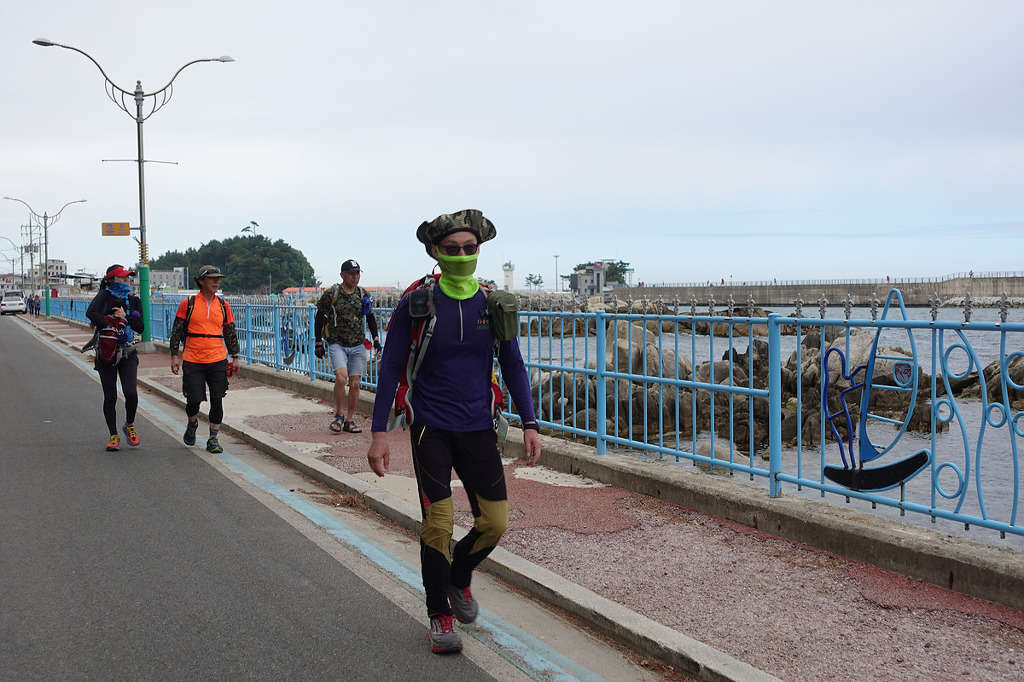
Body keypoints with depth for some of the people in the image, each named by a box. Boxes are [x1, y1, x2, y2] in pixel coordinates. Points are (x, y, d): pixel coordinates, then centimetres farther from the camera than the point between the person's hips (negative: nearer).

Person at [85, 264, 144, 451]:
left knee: (131, 393, -13)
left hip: (128, 353, 2)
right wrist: (109, 327, -23)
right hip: (106, 352, -2)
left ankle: (129, 426, 13)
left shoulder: (134, 300, 10)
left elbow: (141, 328, 3)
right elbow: (91, 312, -19)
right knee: (110, 397, 2)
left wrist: (125, 317, -11)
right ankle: (113, 436, 15)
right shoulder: (105, 295, -1)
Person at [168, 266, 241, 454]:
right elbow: (176, 331, 3)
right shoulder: (188, 304, 0)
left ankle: (213, 439, 8)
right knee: (194, 400, -3)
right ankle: (192, 423, 30)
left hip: (218, 361, 2)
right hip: (193, 361, -2)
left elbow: (230, 334, 15)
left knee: (217, 400, -1)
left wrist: (235, 357, 11)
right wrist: (174, 356, -3)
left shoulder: (224, 306, 8)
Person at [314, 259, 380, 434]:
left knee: (354, 384, 2)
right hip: (337, 344, -3)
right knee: (341, 377, -21)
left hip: (358, 346, 4)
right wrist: (318, 343, 0)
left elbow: (370, 317, 19)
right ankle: (338, 415, -2)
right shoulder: (331, 294, -4)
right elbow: (319, 319, 2)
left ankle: (349, 420, 13)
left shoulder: (362, 294, 6)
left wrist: (376, 339, 11)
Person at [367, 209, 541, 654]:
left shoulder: (493, 304, 1)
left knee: (495, 523, 1)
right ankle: (439, 614, 16)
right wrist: (378, 433, -8)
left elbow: (513, 365, 9)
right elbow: (391, 368, -3)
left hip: (478, 429, 3)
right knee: (438, 523, -5)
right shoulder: (417, 303, -6)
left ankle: (458, 577, 33)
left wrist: (529, 423, 1)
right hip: (431, 428, -3)